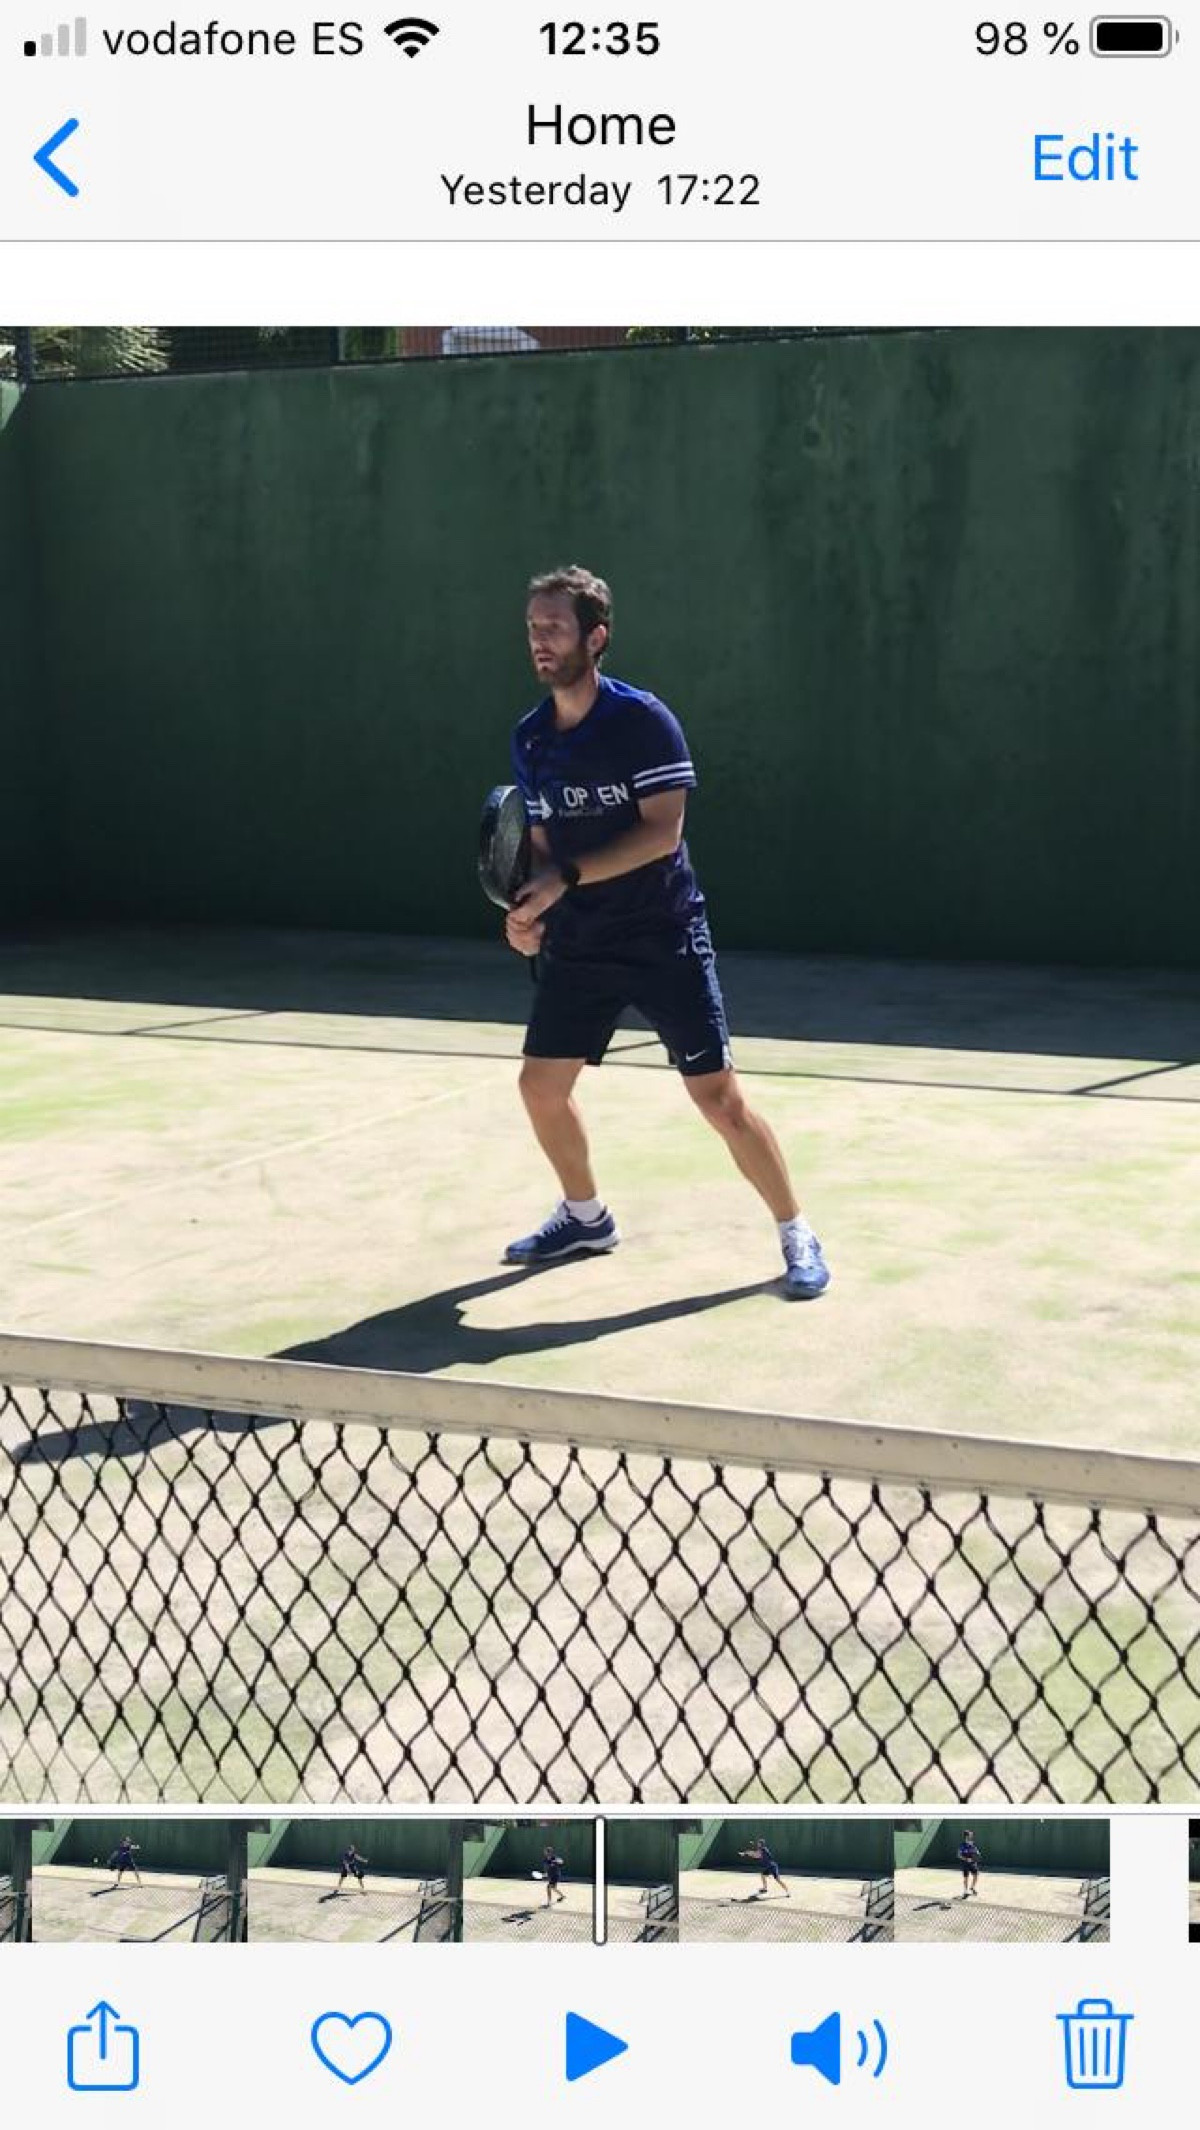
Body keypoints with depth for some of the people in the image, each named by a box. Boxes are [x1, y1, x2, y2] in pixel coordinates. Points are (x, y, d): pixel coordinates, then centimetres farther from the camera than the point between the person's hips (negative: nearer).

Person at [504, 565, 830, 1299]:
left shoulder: (644, 720, -13)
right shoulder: (530, 738, 6)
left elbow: (662, 831, -20)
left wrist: (568, 876, -26)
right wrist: (530, 911, -5)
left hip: (665, 938, -6)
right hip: (578, 946, 6)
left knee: (720, 1098, -8)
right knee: (541, 1084, 8)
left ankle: (798, 1237, 7)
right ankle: (586, 1216, 32)